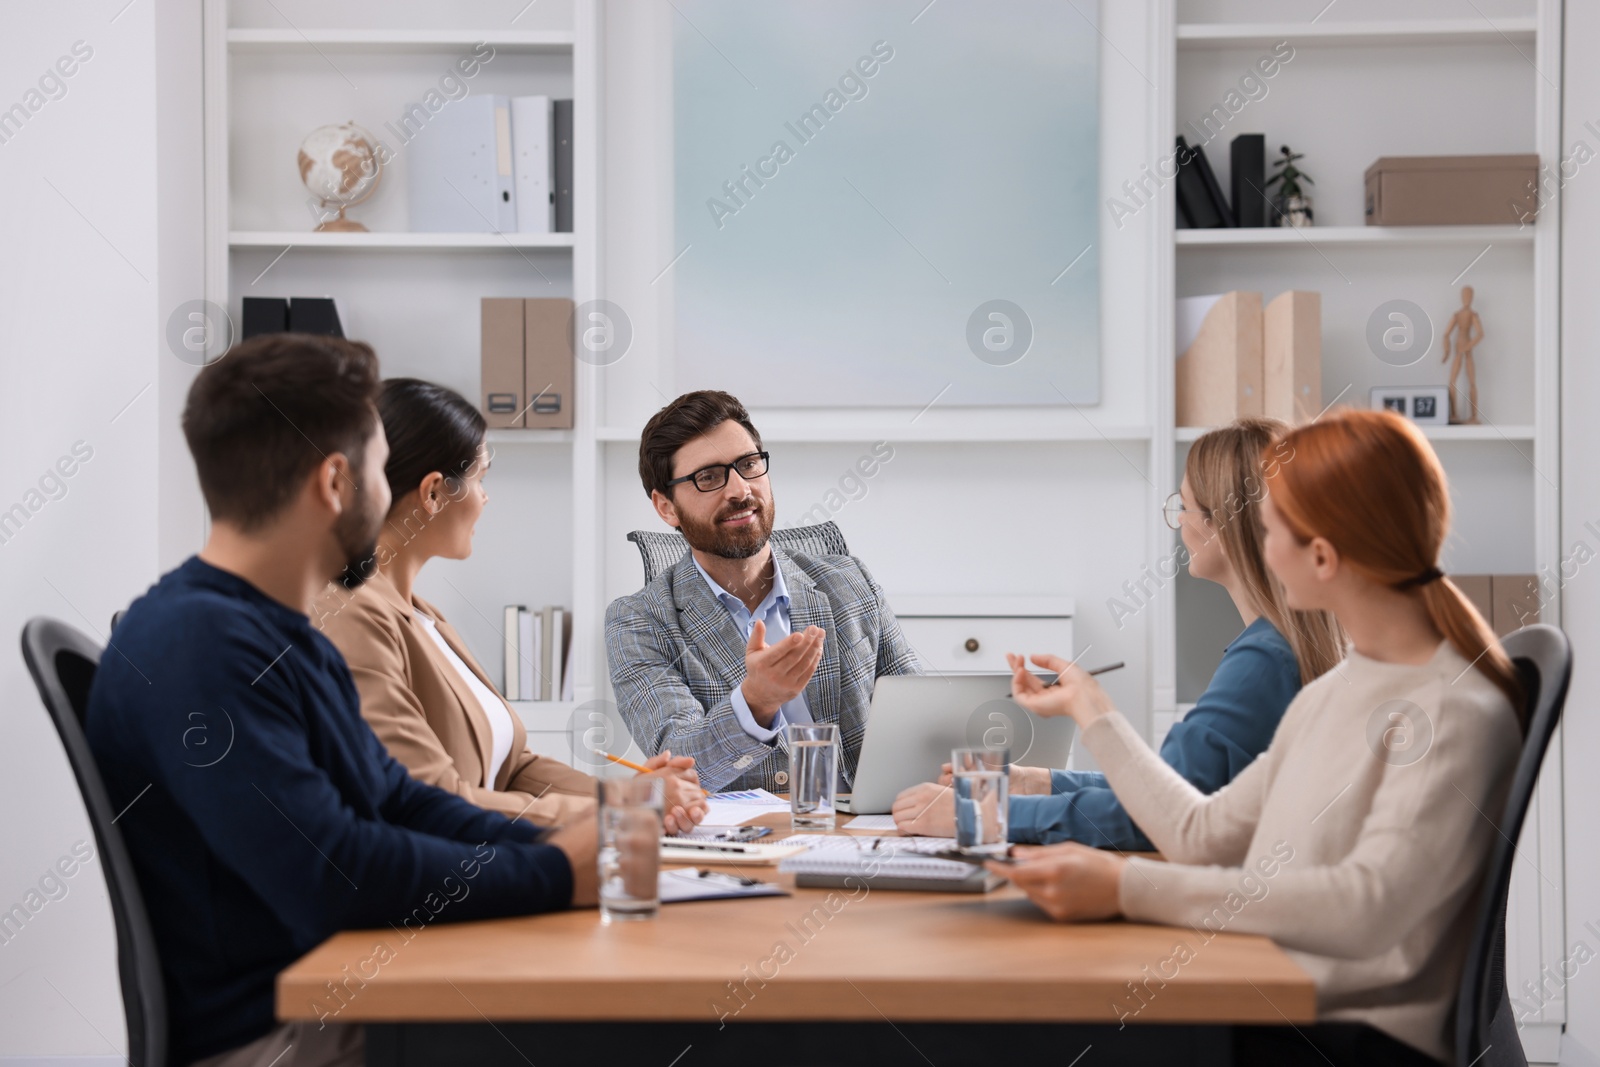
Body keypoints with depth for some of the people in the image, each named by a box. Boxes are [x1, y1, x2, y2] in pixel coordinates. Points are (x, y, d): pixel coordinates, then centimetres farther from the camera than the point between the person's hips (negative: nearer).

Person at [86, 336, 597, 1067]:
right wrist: (557, 875, -17)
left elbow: (395, 799, 17)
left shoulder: (291, 637, 13)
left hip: (337, 997, 9)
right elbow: (333, 874, -27)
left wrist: (554, 843, 1)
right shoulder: (195, 643, -21)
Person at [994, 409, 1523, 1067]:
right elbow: (1204, 836, 22)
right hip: (1263, 1010, 8)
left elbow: (1366, 908, -25)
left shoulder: (1457, 714, -12)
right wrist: (1089, 707, 29)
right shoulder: (1330, 693, 16)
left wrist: (1127, 887, -28)